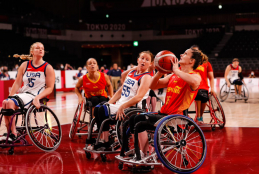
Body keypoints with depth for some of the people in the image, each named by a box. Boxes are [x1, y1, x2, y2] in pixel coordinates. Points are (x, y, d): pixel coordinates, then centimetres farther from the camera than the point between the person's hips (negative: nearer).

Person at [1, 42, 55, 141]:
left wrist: (37, 98, -20)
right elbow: (17, 83, 9)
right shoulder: (25, 65, 12)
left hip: (35, 97, -5)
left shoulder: (48, 68, 0)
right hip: (23, 93, 5)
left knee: (10, 103, -28)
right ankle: (10, 132, -21)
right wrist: (10, 96, -5)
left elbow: (49, 88, -6)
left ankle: (13, 134, -21)